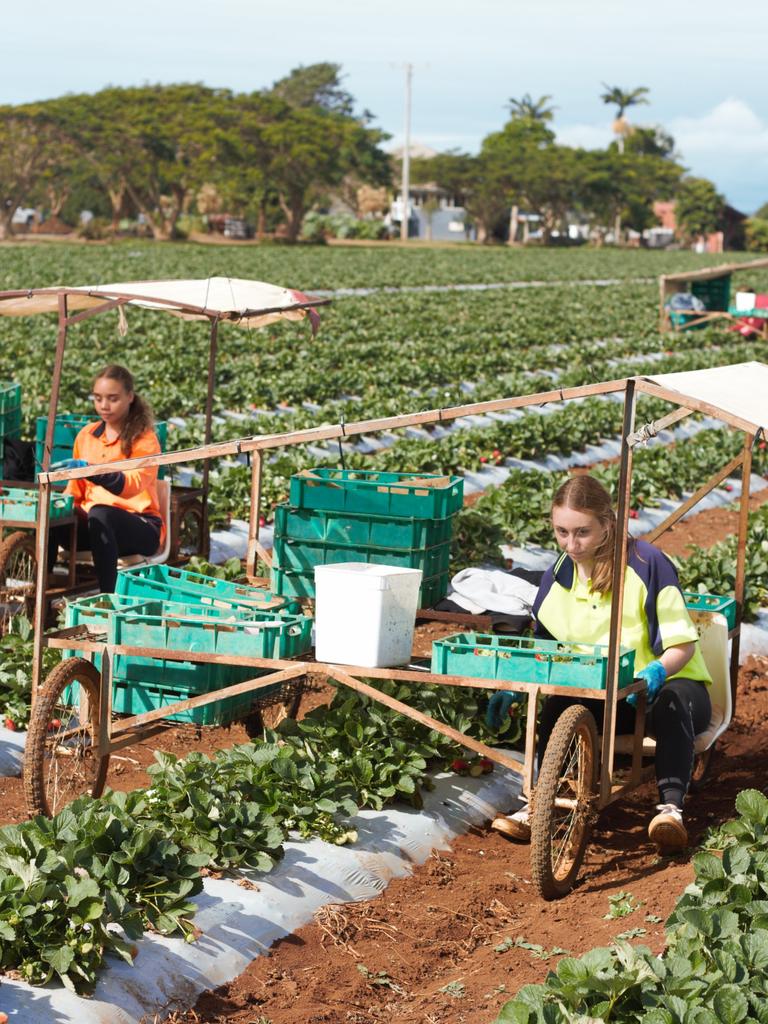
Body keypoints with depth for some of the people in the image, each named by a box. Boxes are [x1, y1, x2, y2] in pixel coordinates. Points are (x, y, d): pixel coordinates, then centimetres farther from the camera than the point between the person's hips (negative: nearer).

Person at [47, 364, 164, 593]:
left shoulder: (144, 439, -5)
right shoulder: (86, 435, 12)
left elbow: (133, 484, -24)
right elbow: (76, 488, 20)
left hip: (140, 525, -4)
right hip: (91, 520, 4)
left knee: (100, 514, -39)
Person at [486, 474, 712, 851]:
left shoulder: (647, 563, -16)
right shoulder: (557, 578, 1)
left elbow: (683, 646, -14)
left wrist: (654, 673, -34)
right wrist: (512, 689, -7)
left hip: (666, 683, -4)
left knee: (672, 703, -39)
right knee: (558, 704, -28)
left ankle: (671, 807, -45)